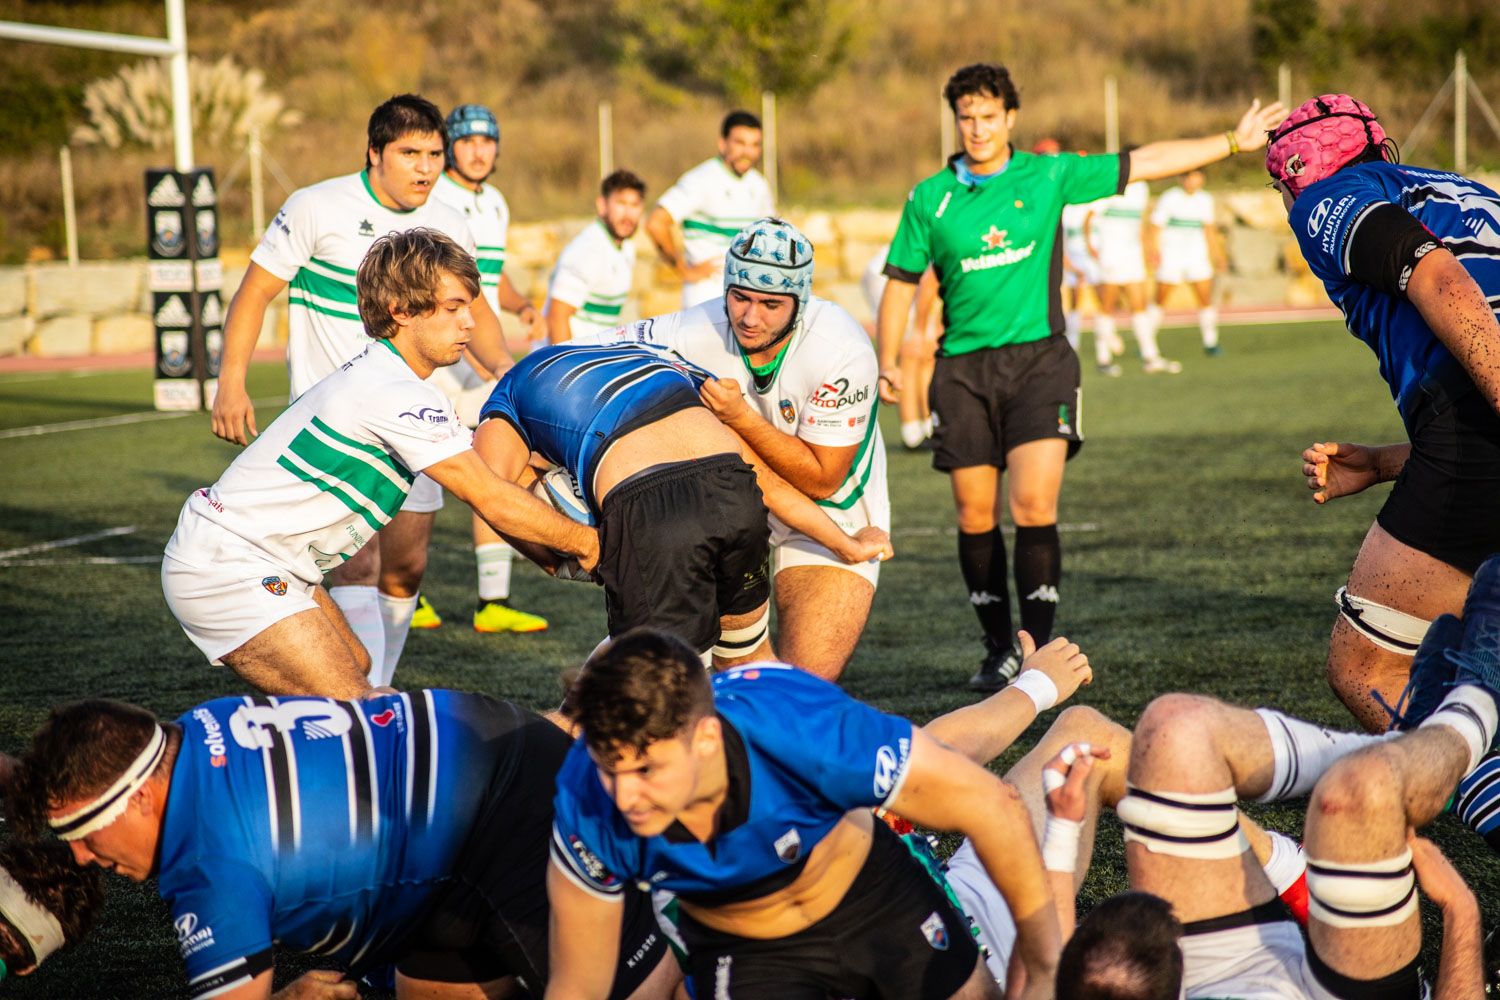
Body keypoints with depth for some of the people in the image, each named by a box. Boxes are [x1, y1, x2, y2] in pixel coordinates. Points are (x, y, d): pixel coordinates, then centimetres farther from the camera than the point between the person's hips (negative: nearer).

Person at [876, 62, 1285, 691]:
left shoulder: (1048, 177, 4)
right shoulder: (930, 199, 6)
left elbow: (1143, 164, 7)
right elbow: (901, 283, 12)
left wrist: (1235, 142, 6)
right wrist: (887, 362, 3)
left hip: (1038, 357, -1)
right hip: (964, 366, 1)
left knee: (1034, 506, -15)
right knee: (975, 516, 3)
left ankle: (1038, 645, -6)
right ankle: (1000, 648, 17)